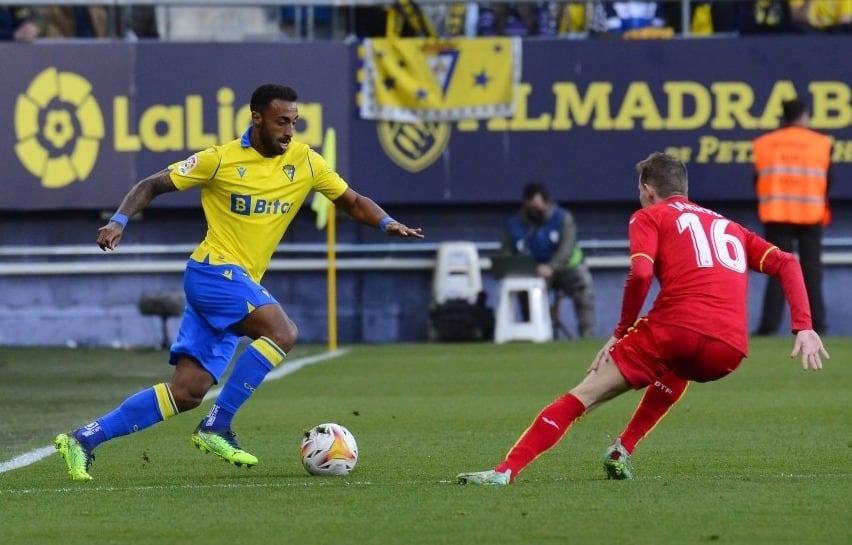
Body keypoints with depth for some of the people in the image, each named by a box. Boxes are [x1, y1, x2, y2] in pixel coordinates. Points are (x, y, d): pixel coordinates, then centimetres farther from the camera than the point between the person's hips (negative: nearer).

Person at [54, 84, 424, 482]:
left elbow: (352, 201, 12)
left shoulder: (304, 162, 6)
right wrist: (119, 221, -16)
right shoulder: (222, 160, -7)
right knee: (282, 332, -27)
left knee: (188, 392, 0)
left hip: (239, 284, 6)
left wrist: (387, 223, -7)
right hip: (215, 270, -6)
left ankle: (84, 440, 4)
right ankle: (216, 427, -20)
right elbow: (152, 186, -1)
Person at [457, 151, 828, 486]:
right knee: (674, 370, 41)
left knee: (581, 397, 0)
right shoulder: (730, 227, 30)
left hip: (676, 330, -5)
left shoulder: (650, 217, 15)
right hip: (730, 351, 5)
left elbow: (640, 275, -4)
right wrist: (803, 327, 12)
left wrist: (621, 332, 6)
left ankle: (506, 470, -13)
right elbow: (786, 263, 19)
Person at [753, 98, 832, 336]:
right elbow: (827, 182, 0)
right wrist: (822, 209, 16)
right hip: (811, 214, -1)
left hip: (776, 216, 1)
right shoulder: (821, 143, 0)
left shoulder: (763, 144, 3)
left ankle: (769, 324, -7)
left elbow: (758, 180, 4)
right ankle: (816, 323, 1)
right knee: (811, 270, 5)